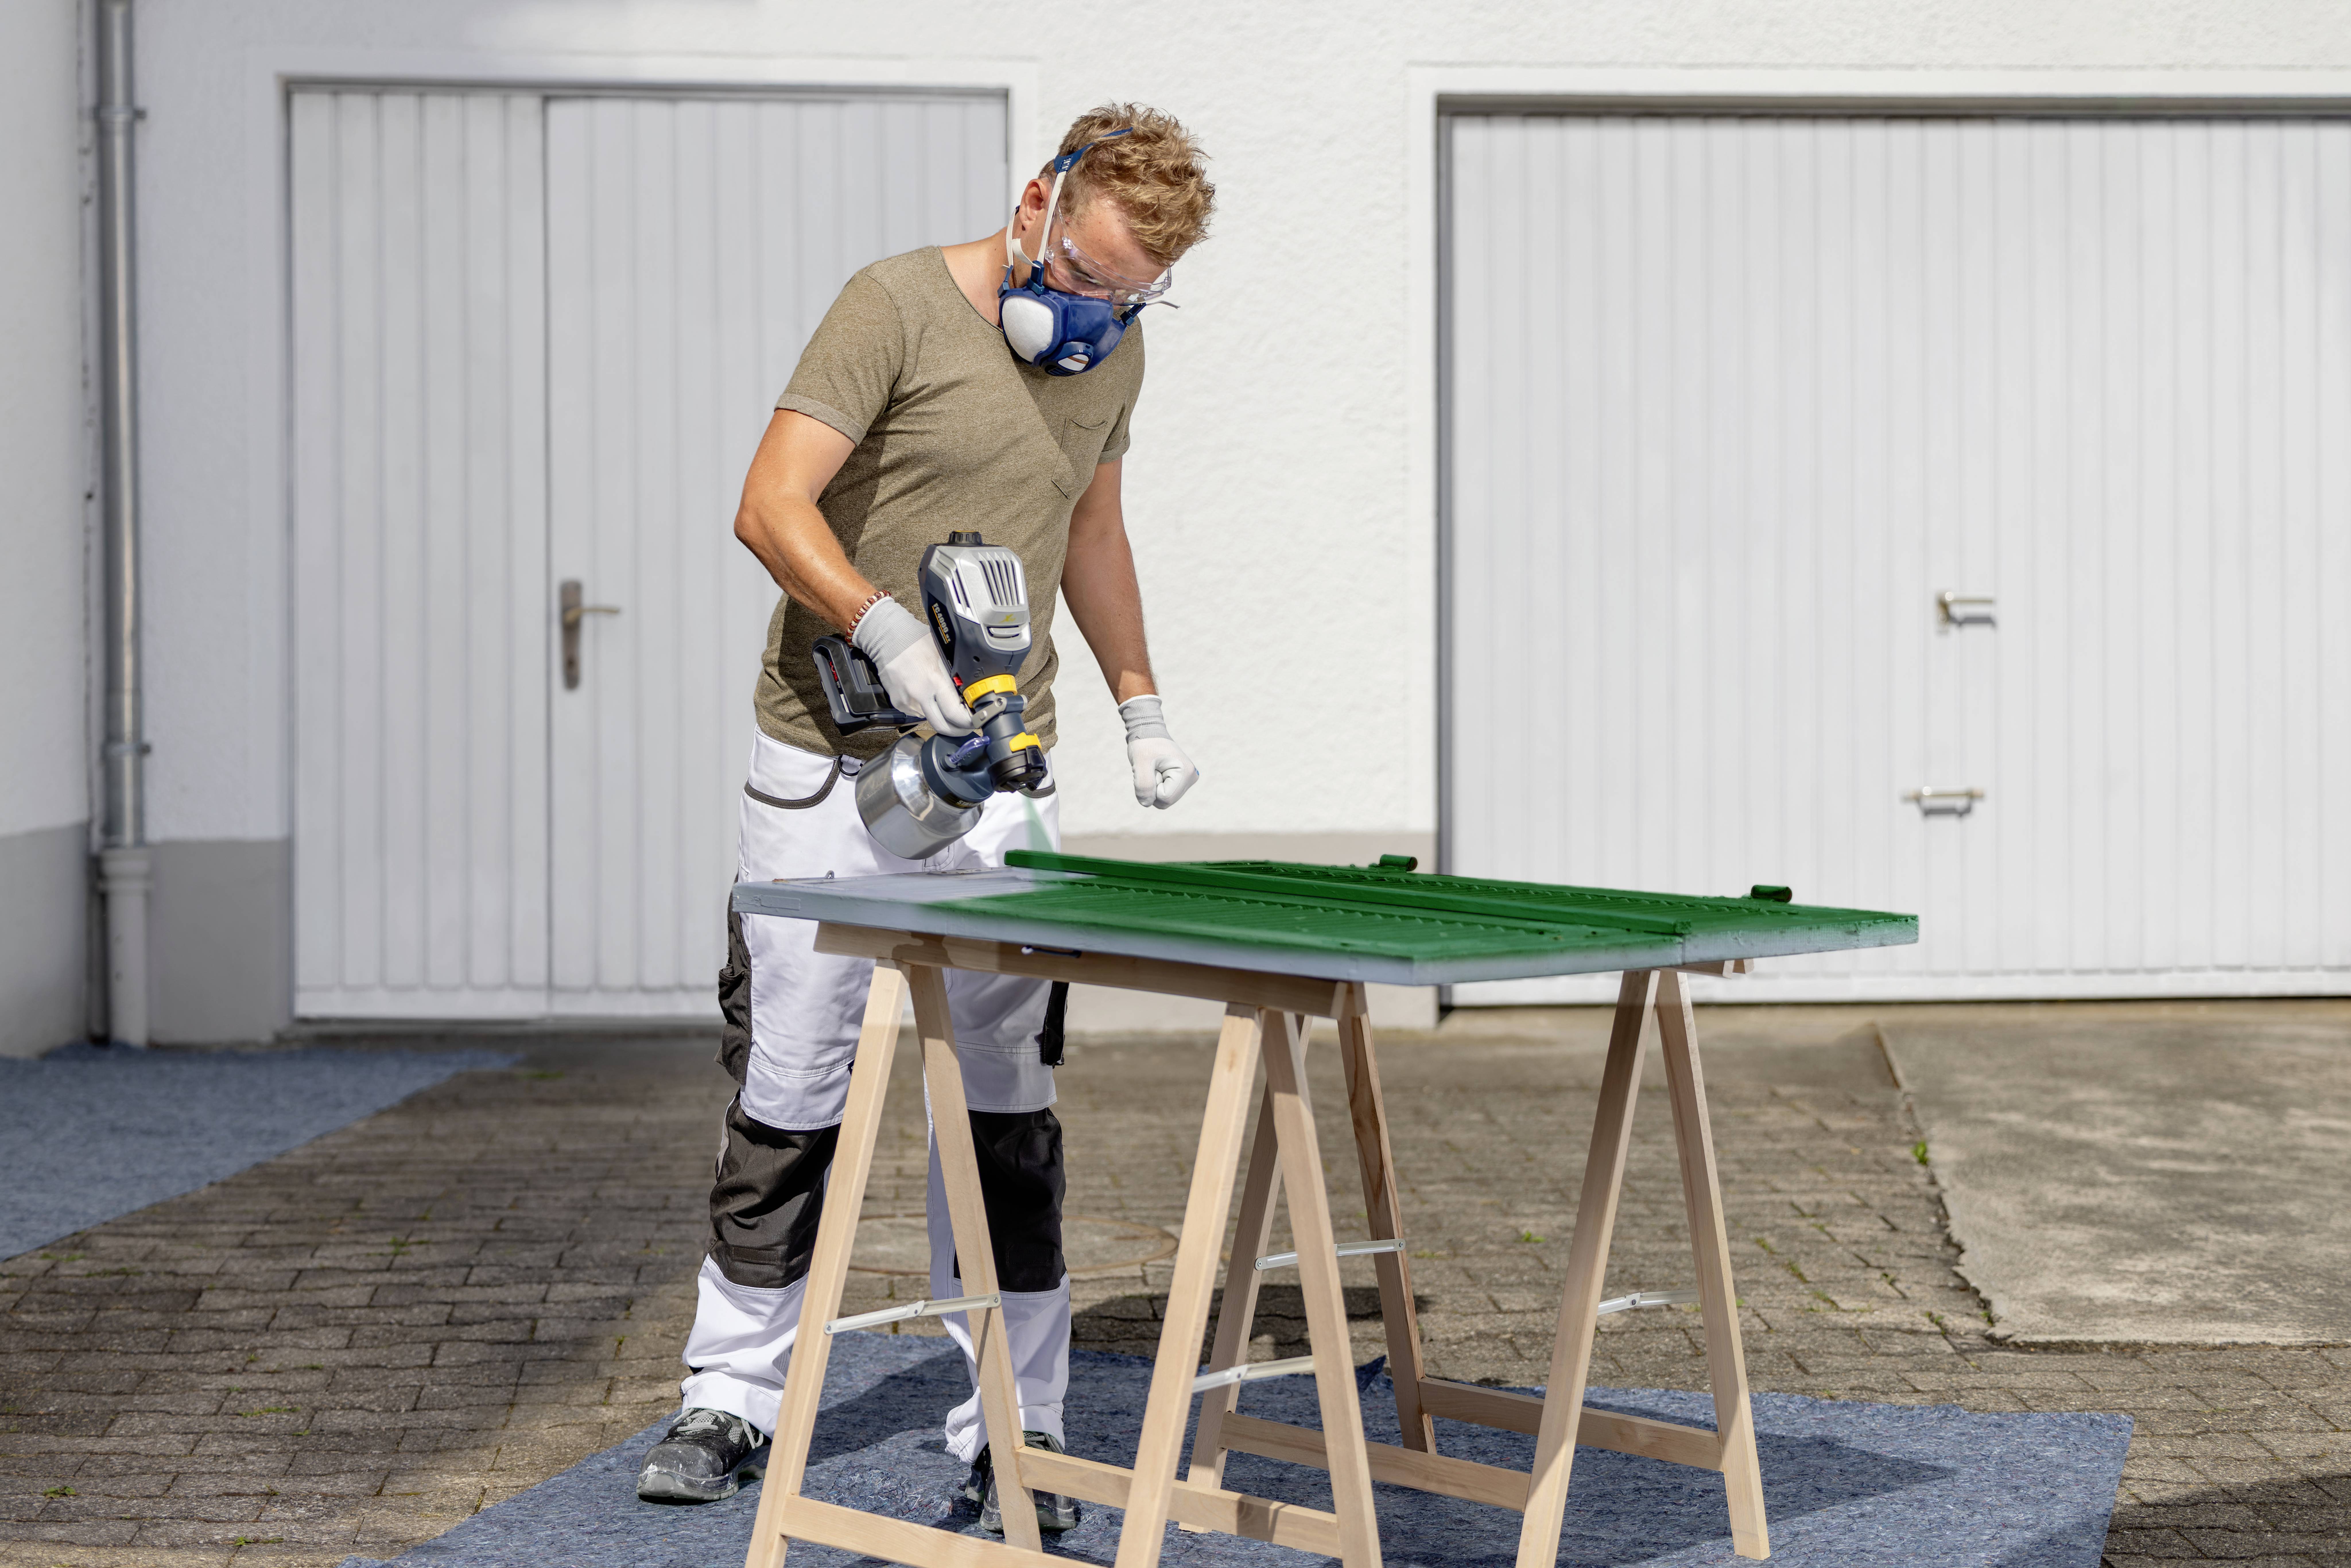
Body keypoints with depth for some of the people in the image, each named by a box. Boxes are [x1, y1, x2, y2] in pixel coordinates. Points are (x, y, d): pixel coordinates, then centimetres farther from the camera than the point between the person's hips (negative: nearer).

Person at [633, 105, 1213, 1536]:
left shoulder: (1113, 355, 11)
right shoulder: (900, 307, -9)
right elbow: (772, 507, -17)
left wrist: (1141, 703, 20)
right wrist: (889, 632, -32)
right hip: (831, 772, -4)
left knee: (1008, 1114, 1)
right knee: (790, 1096, 4)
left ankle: (1012, 1436, 9)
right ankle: (735, 1402, 19)